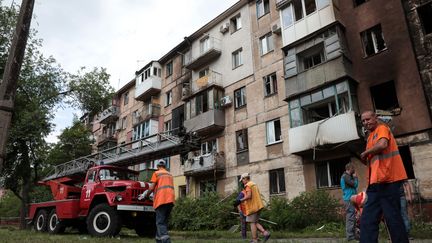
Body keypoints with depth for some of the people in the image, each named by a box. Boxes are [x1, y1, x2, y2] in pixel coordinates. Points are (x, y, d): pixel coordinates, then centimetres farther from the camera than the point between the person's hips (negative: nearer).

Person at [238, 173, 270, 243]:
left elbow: (249, 196, -24)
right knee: (255, 222, 14)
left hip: (252, 207, -9)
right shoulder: (254, 185, 18)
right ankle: (265, 233, 0)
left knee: (252, 223, -1)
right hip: (257, 206, 9)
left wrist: (240, 200, -15)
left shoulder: (248, 185, -11)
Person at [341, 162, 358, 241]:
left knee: (349, 217, 13)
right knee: (350, 217, -10)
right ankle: (350, 236, -8)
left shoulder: (347, 176, 19)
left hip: (350, 199, 10)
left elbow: (353, 185, 19)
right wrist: (355, 177, -3)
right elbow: (355, 184, -16)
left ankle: (351, 234, 20)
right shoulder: (346, 176, -13)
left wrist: (354, 177, 9)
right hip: (349, 199, -10)